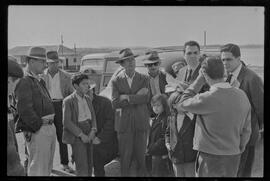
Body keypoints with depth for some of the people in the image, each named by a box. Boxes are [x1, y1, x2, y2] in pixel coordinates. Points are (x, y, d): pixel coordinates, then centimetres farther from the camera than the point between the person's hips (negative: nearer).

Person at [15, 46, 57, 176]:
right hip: (37, 132, -10)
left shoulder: (38, 81, 19)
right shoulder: (24, 82, -11)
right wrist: (38, 127, -17)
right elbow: (24, 110, -21)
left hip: (50, 128, 10)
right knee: (38, 170, -6)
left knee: (47, 168, 18)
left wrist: (50, 125, 14)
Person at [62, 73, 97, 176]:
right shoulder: (68, 101, -8)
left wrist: (93, 131, -5)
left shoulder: (87, 99, 14)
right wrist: (81, 134, -17)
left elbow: (93, 116, 13)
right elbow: (66, 122, -14)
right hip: (76, 136, -7)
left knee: (89, 166, 9)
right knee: (82, 168, -10)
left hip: (88, 135, 7)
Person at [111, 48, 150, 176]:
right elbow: (115, 104, -9)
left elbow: (146, 98, -10)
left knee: (141, 157, 6)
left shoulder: (143, 79, 6)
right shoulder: (116, 81, 2)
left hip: (141, 123, 1)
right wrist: (136, 97, -11)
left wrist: (126, 97, -12)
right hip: (125, 124, -1)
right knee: (125, 158, 2)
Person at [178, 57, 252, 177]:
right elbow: (246, 131, 6)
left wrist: (199, 81, -2)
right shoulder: (242, 96, -2)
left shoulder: (207, 99, -22)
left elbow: (181, 105, -3)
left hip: (210, 158, -6)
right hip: (233, 159, 6)